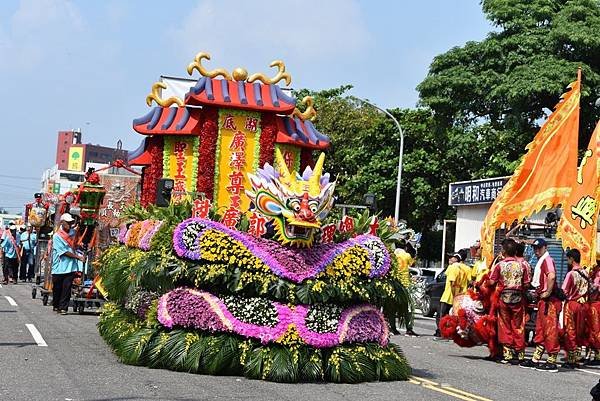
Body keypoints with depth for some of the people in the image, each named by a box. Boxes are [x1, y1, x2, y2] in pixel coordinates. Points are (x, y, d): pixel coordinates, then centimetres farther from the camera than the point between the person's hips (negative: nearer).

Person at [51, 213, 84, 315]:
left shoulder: (73, 232, 8)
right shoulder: (57, 236, -8)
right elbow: (64, 252, -13)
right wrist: (78, 257, -14)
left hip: (70, 266, 3)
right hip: (59, 267, -3)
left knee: (67, 287, -4)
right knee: (57, 288, 8)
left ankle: (63, 307, 1)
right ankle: (56, 305, 26)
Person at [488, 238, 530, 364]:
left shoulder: (499, 265, -7)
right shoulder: (522, 265, -2)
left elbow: (492, 282, -10)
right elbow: (526, 284, -3)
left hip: (503, 297, -1)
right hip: (518, 298, 1)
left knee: (505, 327, 6)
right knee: (518, 327, 8)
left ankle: (507, 354, 4)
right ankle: (519, 354, 10)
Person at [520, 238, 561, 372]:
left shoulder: (547, 259, -12)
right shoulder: (541, 261, 19)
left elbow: (551, 276, -30)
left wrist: (548, 292, -23)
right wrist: (538, 292, 16)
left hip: (549, 300, -11)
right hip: (543, 300, 11)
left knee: (550, 331, -7)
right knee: (541, 331, 13)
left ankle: (552, 362, -5)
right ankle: (535, 360, 19)